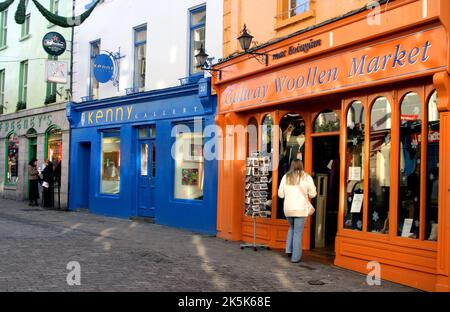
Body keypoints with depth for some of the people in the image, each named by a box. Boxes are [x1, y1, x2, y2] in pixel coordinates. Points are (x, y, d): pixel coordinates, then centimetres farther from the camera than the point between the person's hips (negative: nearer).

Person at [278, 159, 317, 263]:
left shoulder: (286, 177, 4)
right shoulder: (306, 177, -3)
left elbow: (280, 194, 6)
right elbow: (312, 194, 0)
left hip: (288, 209, 3)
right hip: (301, 209, -3)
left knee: (292, 228, 25)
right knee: (298, 232, 2)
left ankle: (289, 250, 16)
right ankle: (295, 257, 3)